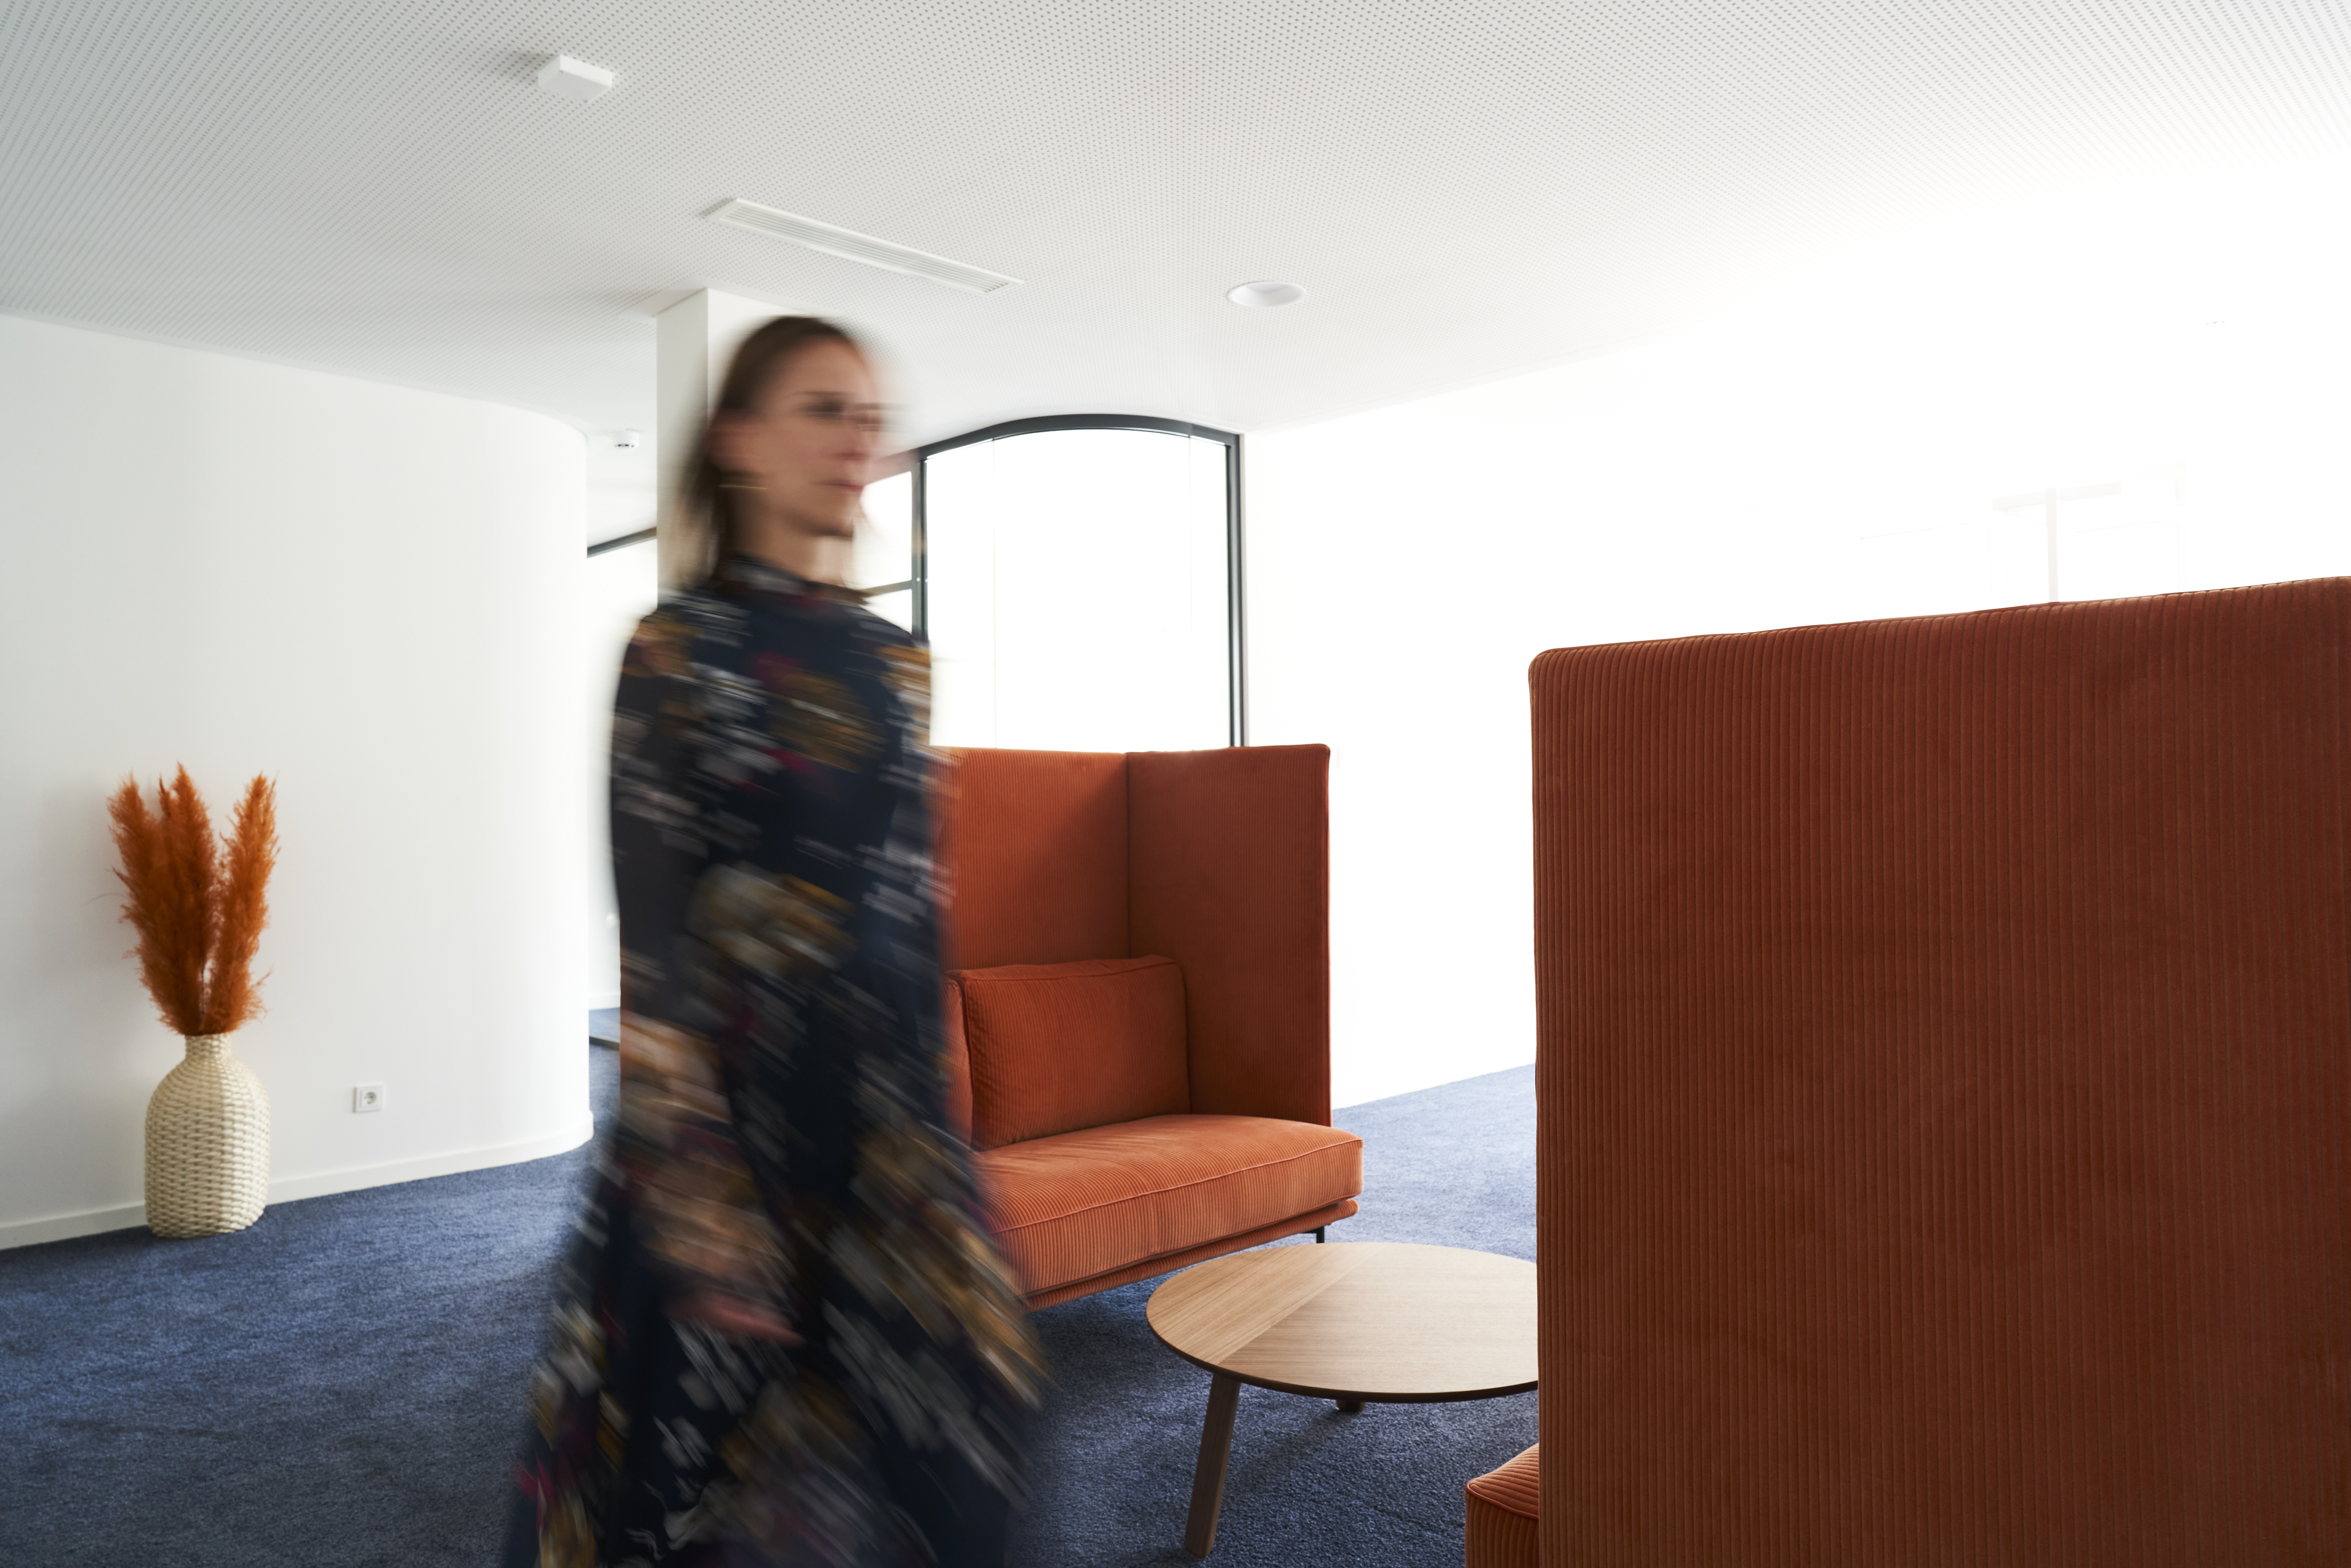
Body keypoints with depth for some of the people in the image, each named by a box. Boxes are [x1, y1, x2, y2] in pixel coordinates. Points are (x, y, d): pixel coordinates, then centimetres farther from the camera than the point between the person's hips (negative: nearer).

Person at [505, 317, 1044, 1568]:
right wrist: (701, 1204, -17)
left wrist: (930, 1130, 13)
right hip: (741, 1099, -5)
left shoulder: (892, 660, 8)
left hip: (888, 1101, 6)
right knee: (715, 1429, 10)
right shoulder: (679, 648, -9)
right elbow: (653, 932, -14)